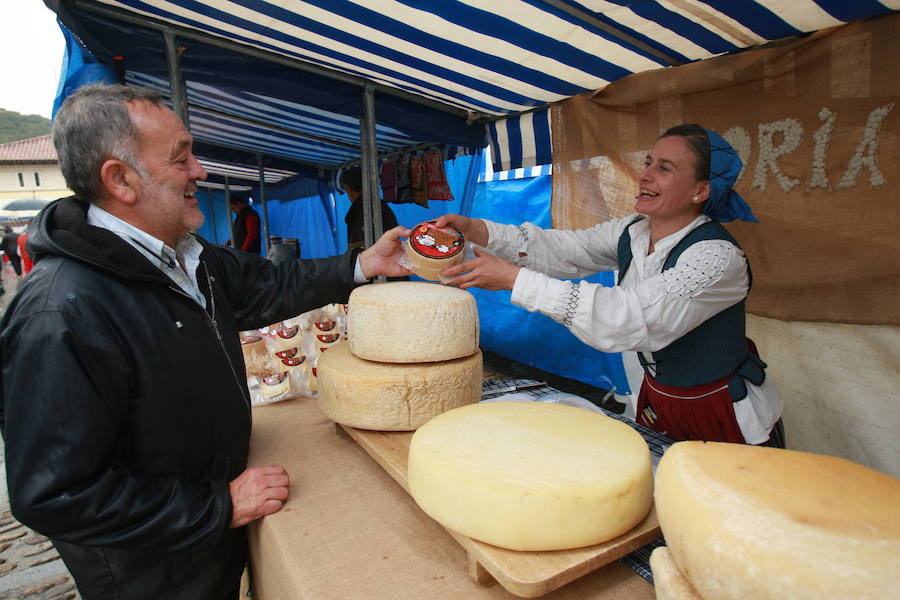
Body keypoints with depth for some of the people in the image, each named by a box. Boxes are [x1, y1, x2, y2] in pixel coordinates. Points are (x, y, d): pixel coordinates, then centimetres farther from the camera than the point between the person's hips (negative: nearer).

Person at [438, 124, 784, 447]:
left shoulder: (718, 257, -29)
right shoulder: (632, 232, -6)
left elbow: (629, 319, -39)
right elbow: (561, 249, -12)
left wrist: (514, 279, -42)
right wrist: (475, 230, -25)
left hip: (727, 420, -6)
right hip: (657, 400, 6)